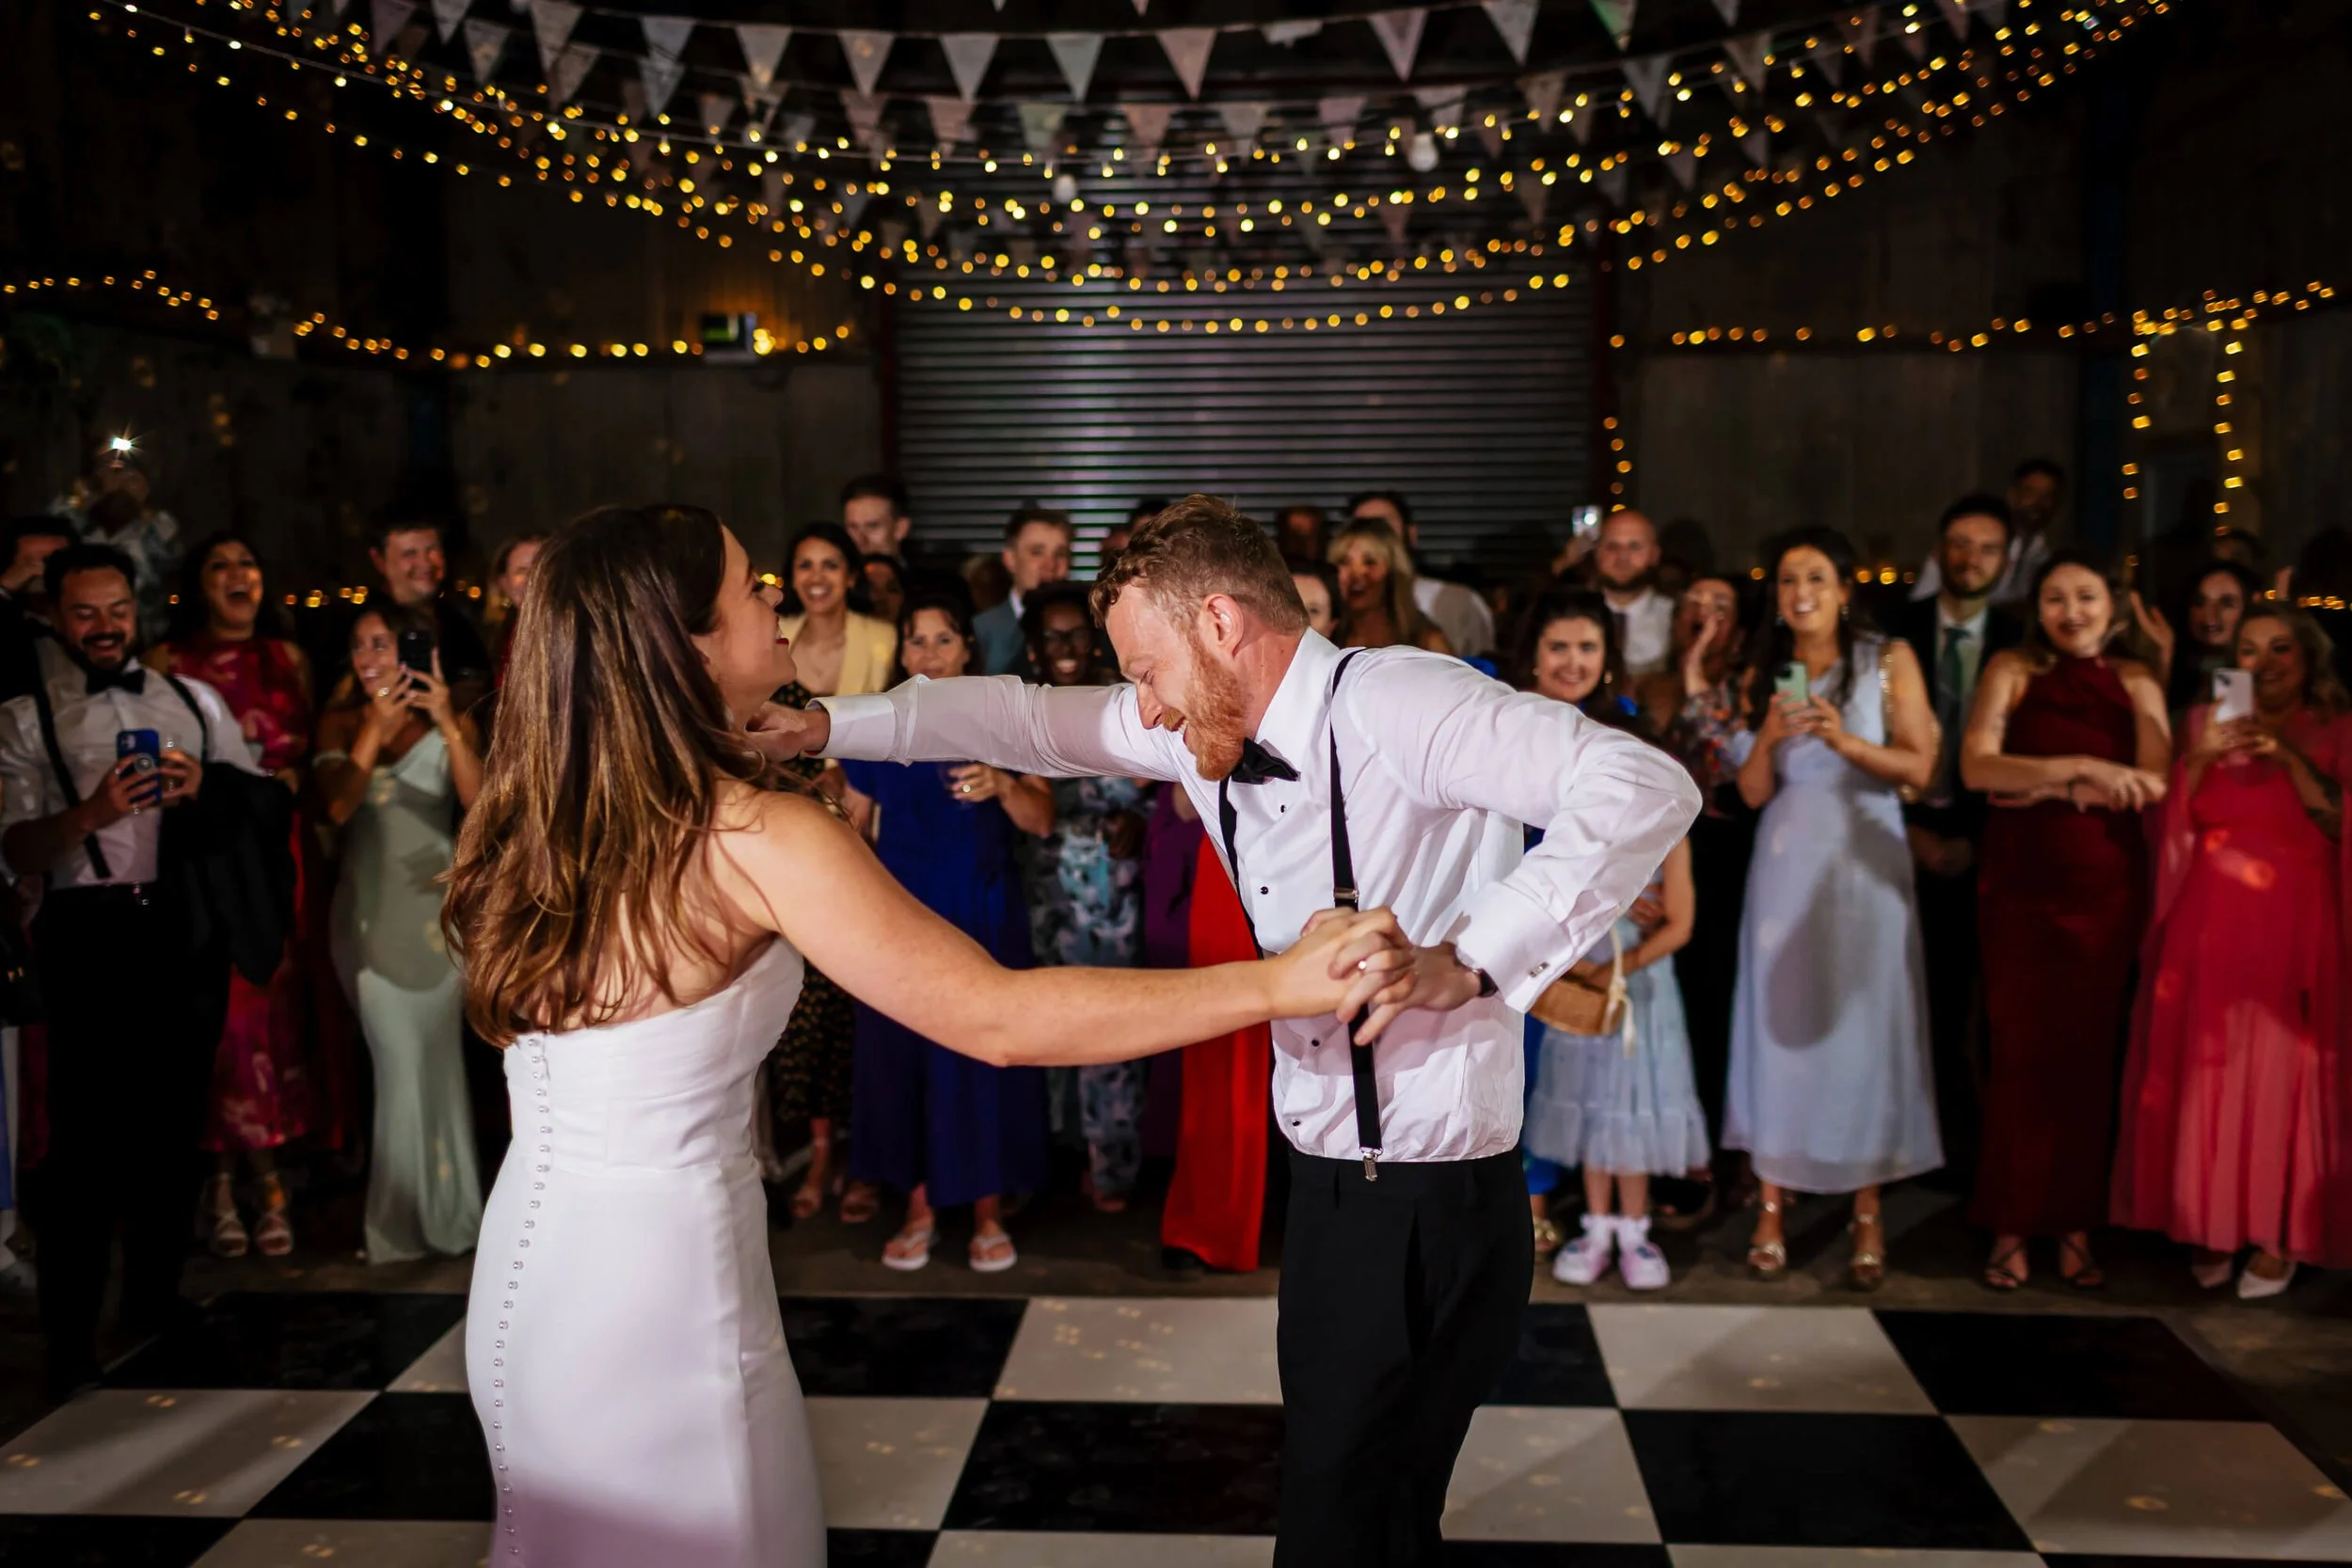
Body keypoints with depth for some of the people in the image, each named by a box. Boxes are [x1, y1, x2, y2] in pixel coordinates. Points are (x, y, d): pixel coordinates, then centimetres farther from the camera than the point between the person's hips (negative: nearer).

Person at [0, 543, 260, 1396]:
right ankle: (70, 1349, 6)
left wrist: (202, 792, -9)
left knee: (174, 1132, 12)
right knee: (85, 1141, -5)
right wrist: (90, 813, -22)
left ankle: (158, 1326, 27)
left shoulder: (197, 703, 13)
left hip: (186, 932, 3)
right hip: (91, 935, -3)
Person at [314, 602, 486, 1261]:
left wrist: (450, 727, -23)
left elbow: (478, 801, -12)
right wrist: (375, 730, -19)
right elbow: (335, 805, -11)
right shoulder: (342, 721, 3)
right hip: (371, 906, 1)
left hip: (435, 903, 0)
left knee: (437, 1053, 3)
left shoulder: (449, 720, 2)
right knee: (398, 1056, 2)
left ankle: (442, 1209, 20)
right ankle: (408, 1214, 21)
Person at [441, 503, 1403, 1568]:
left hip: (537, 1251, 8)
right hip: (657, 1279, -8)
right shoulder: (752, 837, -22)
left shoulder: (526, 815, -1)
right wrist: (1280, 984, -23)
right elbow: (998, 1020, -25)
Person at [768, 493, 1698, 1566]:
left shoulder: (1391, 702, -21)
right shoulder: (1208, 731, 4)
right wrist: (831, 725, 7)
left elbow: (1646, 789, -29)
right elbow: (1030, 718, 12)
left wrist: (1465, 958, -33)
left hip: (1432, 1201, -8)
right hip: (1328, 1178, 8)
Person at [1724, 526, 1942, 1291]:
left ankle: (1868, 1216, 5)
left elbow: (1920, 768, -3)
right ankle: (1772, 1207, 4)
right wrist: (1767, 738, -13)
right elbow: (1752, 793, 6)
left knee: (1865, 1025, -1)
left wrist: (1848, 742, -17)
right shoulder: (1763, 673, 9)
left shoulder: (1890, 660, 2)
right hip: (1787, 861, 2)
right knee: (1780, 1023, 0)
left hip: (1865, 860, -2)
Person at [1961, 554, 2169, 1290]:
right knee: (2021, 1051, 0)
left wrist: (2048, 789, -12)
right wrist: (2080, 769, -20)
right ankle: (2011, 1228, 9)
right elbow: (1976, 766, -12)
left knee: (2089, 1054, 4)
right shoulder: (2013, 672, 2)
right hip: (2021, 885, -1)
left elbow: (2155, 784, -6)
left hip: (2108, 887, 2)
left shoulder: (2135, 682, 7)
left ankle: (2075, 1224, 15)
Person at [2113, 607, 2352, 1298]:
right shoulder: (2205, 722, 12)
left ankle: (2277, 1237, 3)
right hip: (2209, 924, 2)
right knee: (2204, 1073, 0)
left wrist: (2287, 757, -13)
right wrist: (2201, 758, -9)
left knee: (2281, 1076, -5)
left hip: (2293, 928, -2)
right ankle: (2212, 1226, 9)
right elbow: (2169, 821, 6)